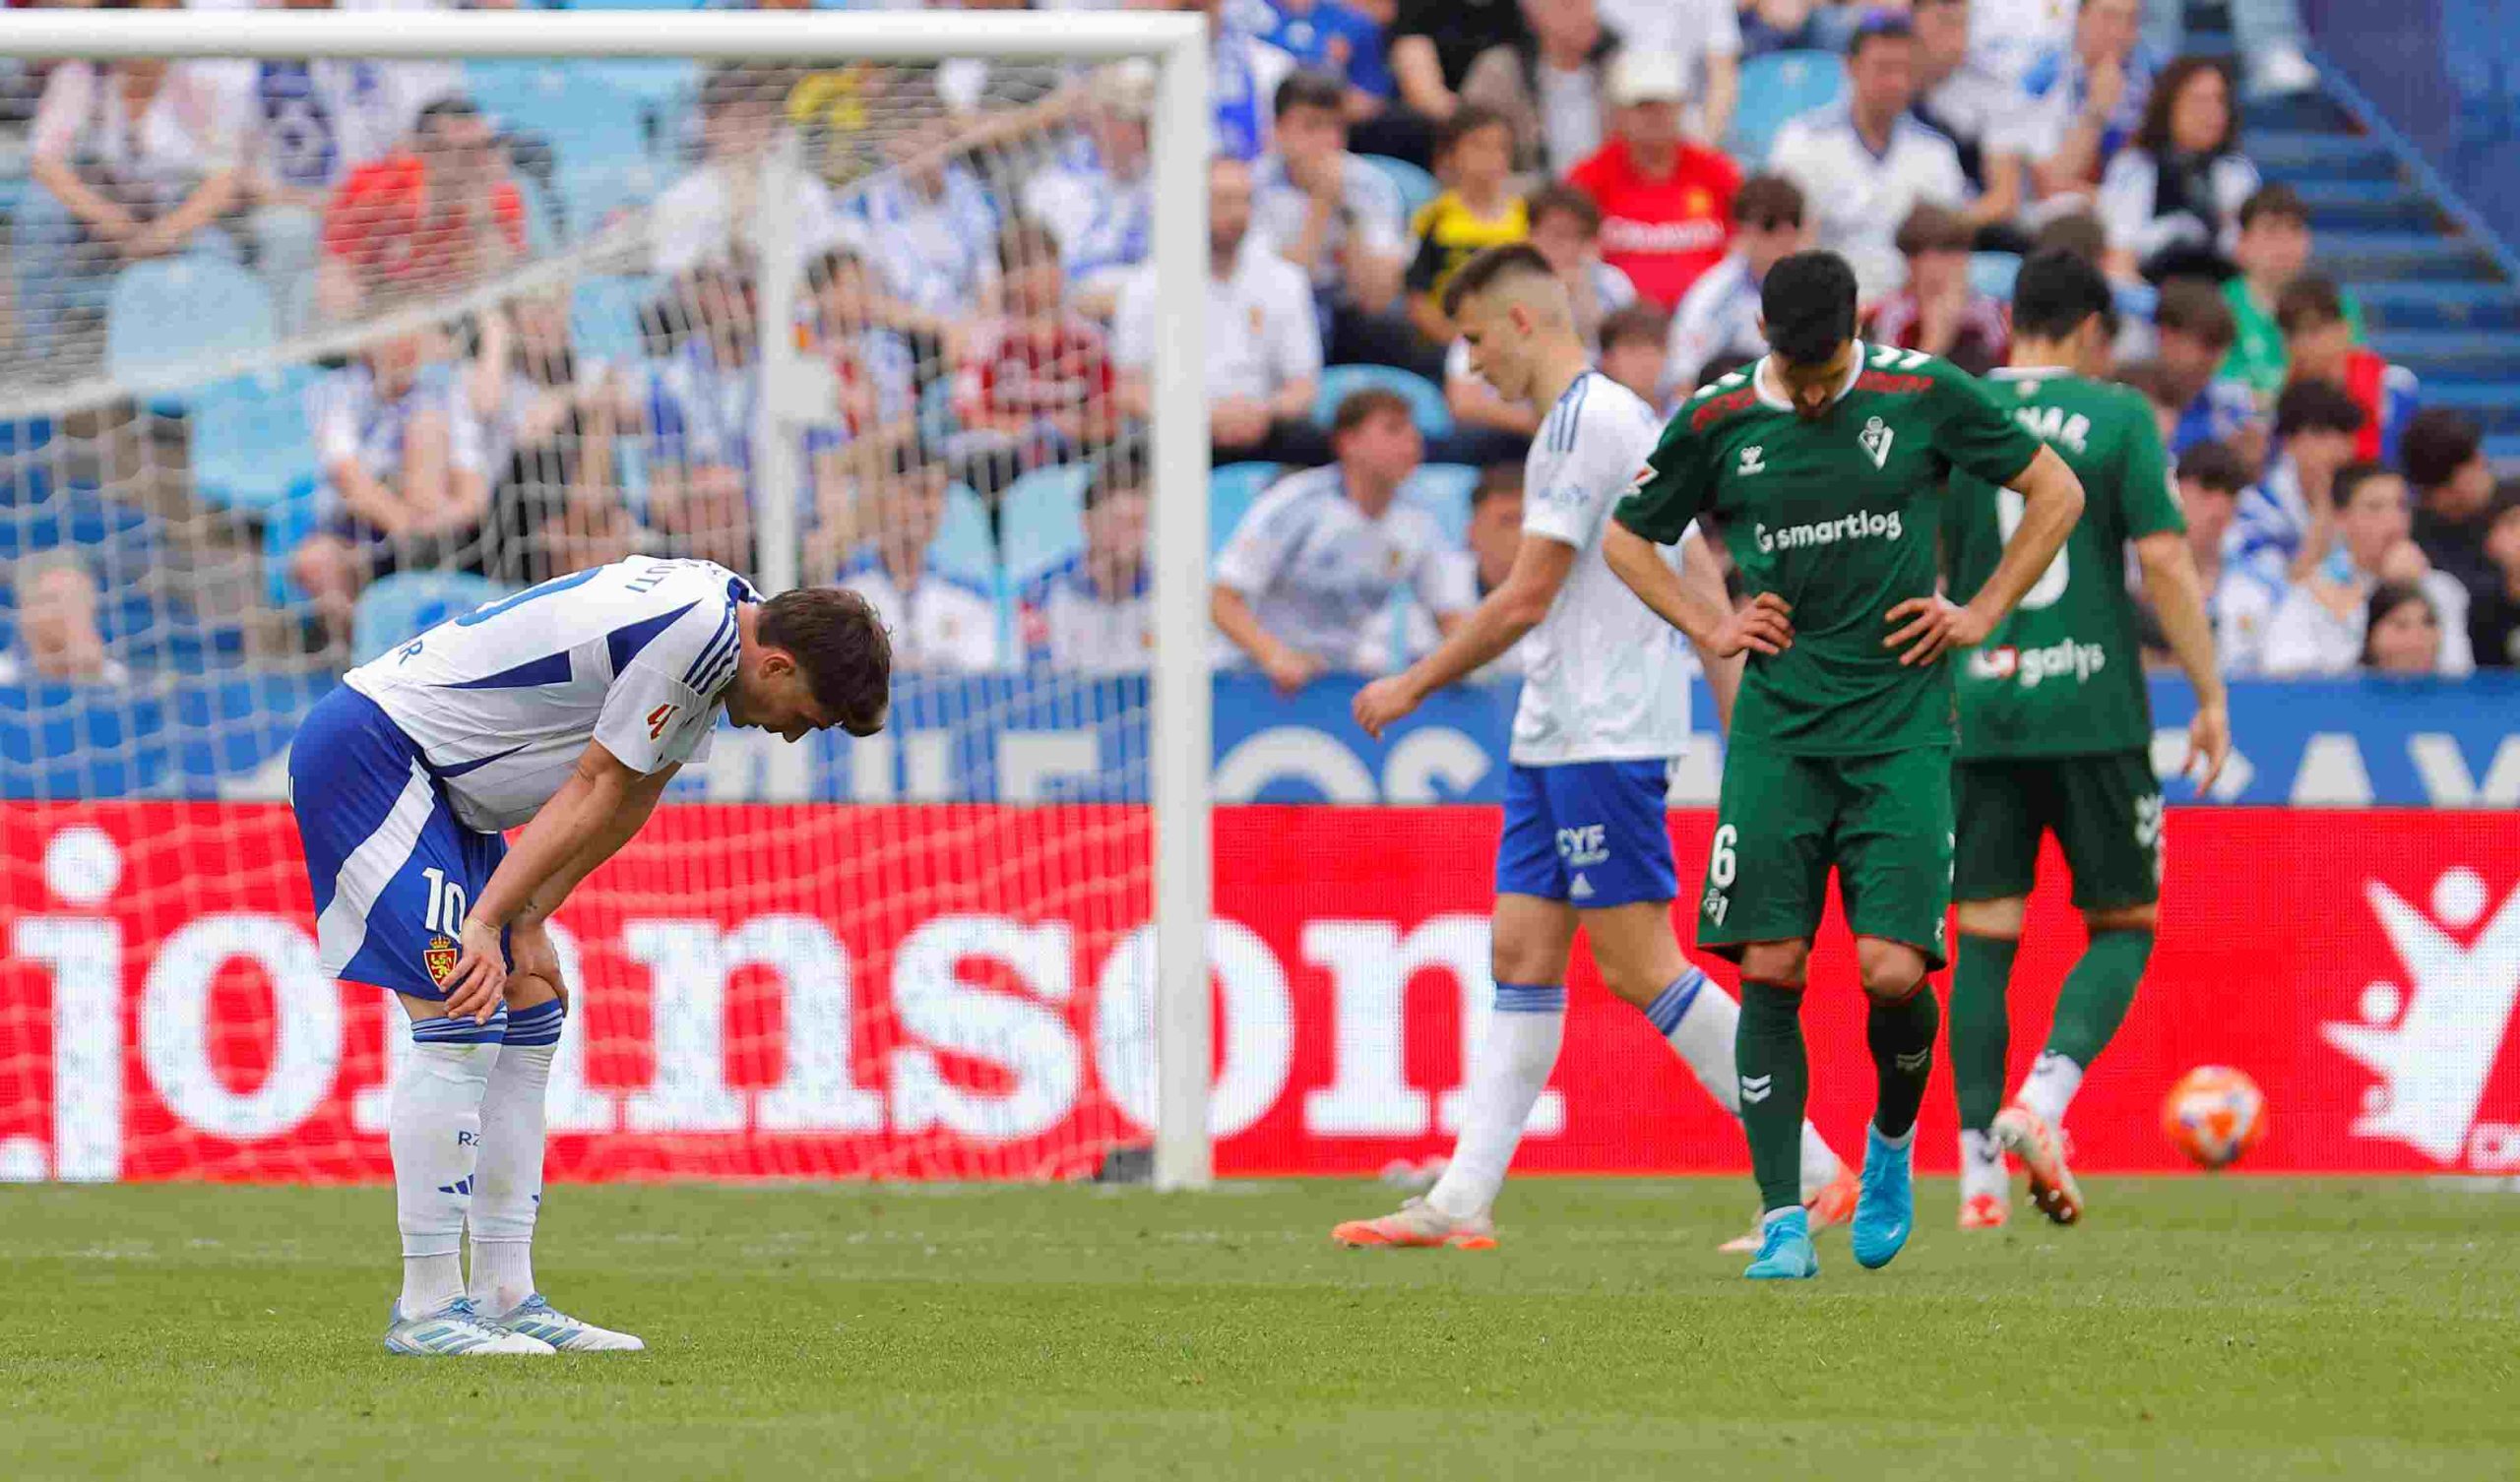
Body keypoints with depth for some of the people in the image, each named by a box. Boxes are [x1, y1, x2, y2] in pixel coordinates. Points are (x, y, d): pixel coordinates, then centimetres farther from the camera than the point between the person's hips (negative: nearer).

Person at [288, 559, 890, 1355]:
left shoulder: (721, 617, 8)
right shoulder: (693, 631, -24)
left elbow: (630, 797, 10)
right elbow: (595, 791, -19)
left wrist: (526, 922, 5)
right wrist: (486, 924, -15)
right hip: (367, 746, -11)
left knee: (529, 1020, 8)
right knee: (461, 1025, -15)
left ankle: (502, 1297, 10)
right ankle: (426, 1307, -13)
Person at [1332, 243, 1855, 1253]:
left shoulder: (1582, 422, -13)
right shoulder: (1633, 418, 18)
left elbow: (1525, 599, -15)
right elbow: (1701, 584, 19)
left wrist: (1413, 686, -5)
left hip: (1601, 740, -10)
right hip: (1556, 743, 10)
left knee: (1639, 966, -9)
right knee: (1522, 957, 5)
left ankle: (1813, 1174, -6)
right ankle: (1462, 1200, 3)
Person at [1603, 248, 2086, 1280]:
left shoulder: (1924, 396, -1)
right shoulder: (1716, 421, 3)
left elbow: (2056, 492, 11)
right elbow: (1627, 538, 19)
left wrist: (1981, 613, 4)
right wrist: (1709, 627, 6)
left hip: (1901, 727, -1)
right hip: (1776, 724, 2)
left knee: (1893, 969, -12)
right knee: (1769, 969, -8)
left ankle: (1892, 1140, 20)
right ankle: (1783, 1222, -3)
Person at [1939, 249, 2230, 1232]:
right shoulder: (2116, 415, -1)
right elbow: (2163, 561, -7)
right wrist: (2210, 694, -1)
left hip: (1976, 711, 3)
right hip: (2094, 709, -3)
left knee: (1983, 937, 6)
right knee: (2124, 925, 9)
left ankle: (1978, 1172, 0)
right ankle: (2042, 1103, -14)